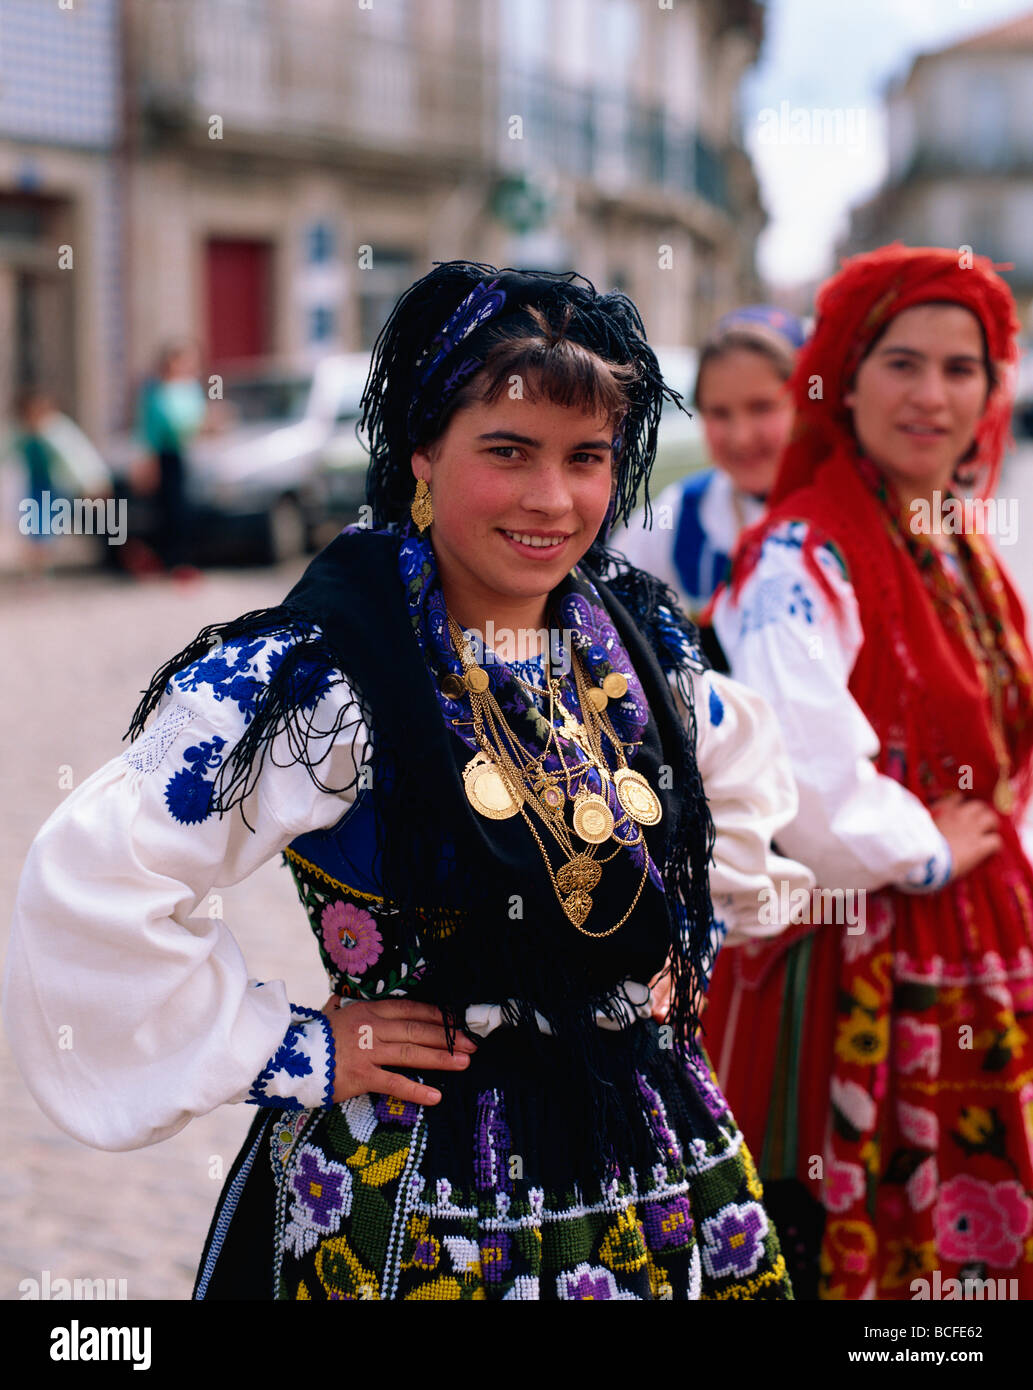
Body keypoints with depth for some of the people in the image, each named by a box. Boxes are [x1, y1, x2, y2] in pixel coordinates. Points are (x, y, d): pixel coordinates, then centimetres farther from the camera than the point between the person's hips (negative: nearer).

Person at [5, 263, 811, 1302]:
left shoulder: (644, 643, 0)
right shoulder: (324, 679, -20)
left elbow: (745, 777, 21)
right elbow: (85, 884, -24)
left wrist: (684, 941, 9)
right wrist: (288, 1052, -17)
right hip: (422, 1199, -5)